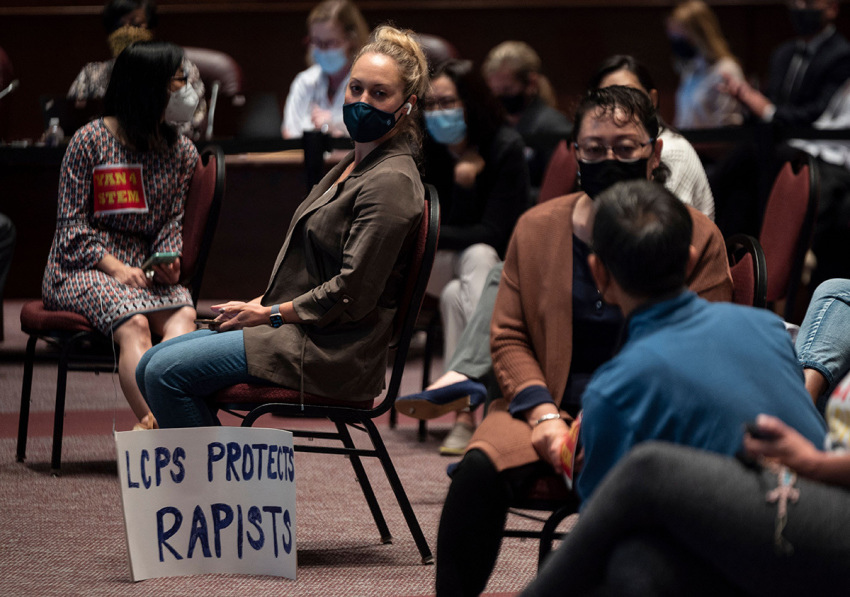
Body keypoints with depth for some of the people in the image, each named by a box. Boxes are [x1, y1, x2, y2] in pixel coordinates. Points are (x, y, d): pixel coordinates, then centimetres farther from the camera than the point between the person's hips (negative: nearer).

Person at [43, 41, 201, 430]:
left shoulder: (181, 152, 13)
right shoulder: (90, 141, -1)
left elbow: (174, 222, 13)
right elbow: (72, 225, -3)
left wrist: (168, 260, -10)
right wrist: (114, 266, -17)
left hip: (146, 266, 4)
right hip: (82, 266, -4)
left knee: (183, 316, -31)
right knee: (133, 323, -35)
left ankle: (156, 425, -52)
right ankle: (157, 421, -51)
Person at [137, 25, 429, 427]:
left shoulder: (391, 182, -16)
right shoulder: (355, 165, 16)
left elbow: (352, 295, -20)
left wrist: (270, 314, -10)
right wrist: (261, 303, 7)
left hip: (330, 353, -10)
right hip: (304, 330, 10)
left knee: (165, 373, -17)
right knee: (151, 367, 7)